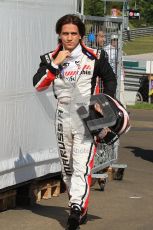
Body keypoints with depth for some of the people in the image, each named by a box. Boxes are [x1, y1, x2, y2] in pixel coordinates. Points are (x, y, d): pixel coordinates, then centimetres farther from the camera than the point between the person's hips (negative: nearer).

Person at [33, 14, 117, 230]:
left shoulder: (94, 57, -2)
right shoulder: (51, 58, 4)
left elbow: (110, 79, 12)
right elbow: (38, 85, -7)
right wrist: (56, 64, -14)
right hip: (63, 117, 4)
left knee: (82, 165, -15)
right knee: (66, 167, 10)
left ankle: (76, 209, -21)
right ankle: (81, 208, 22)